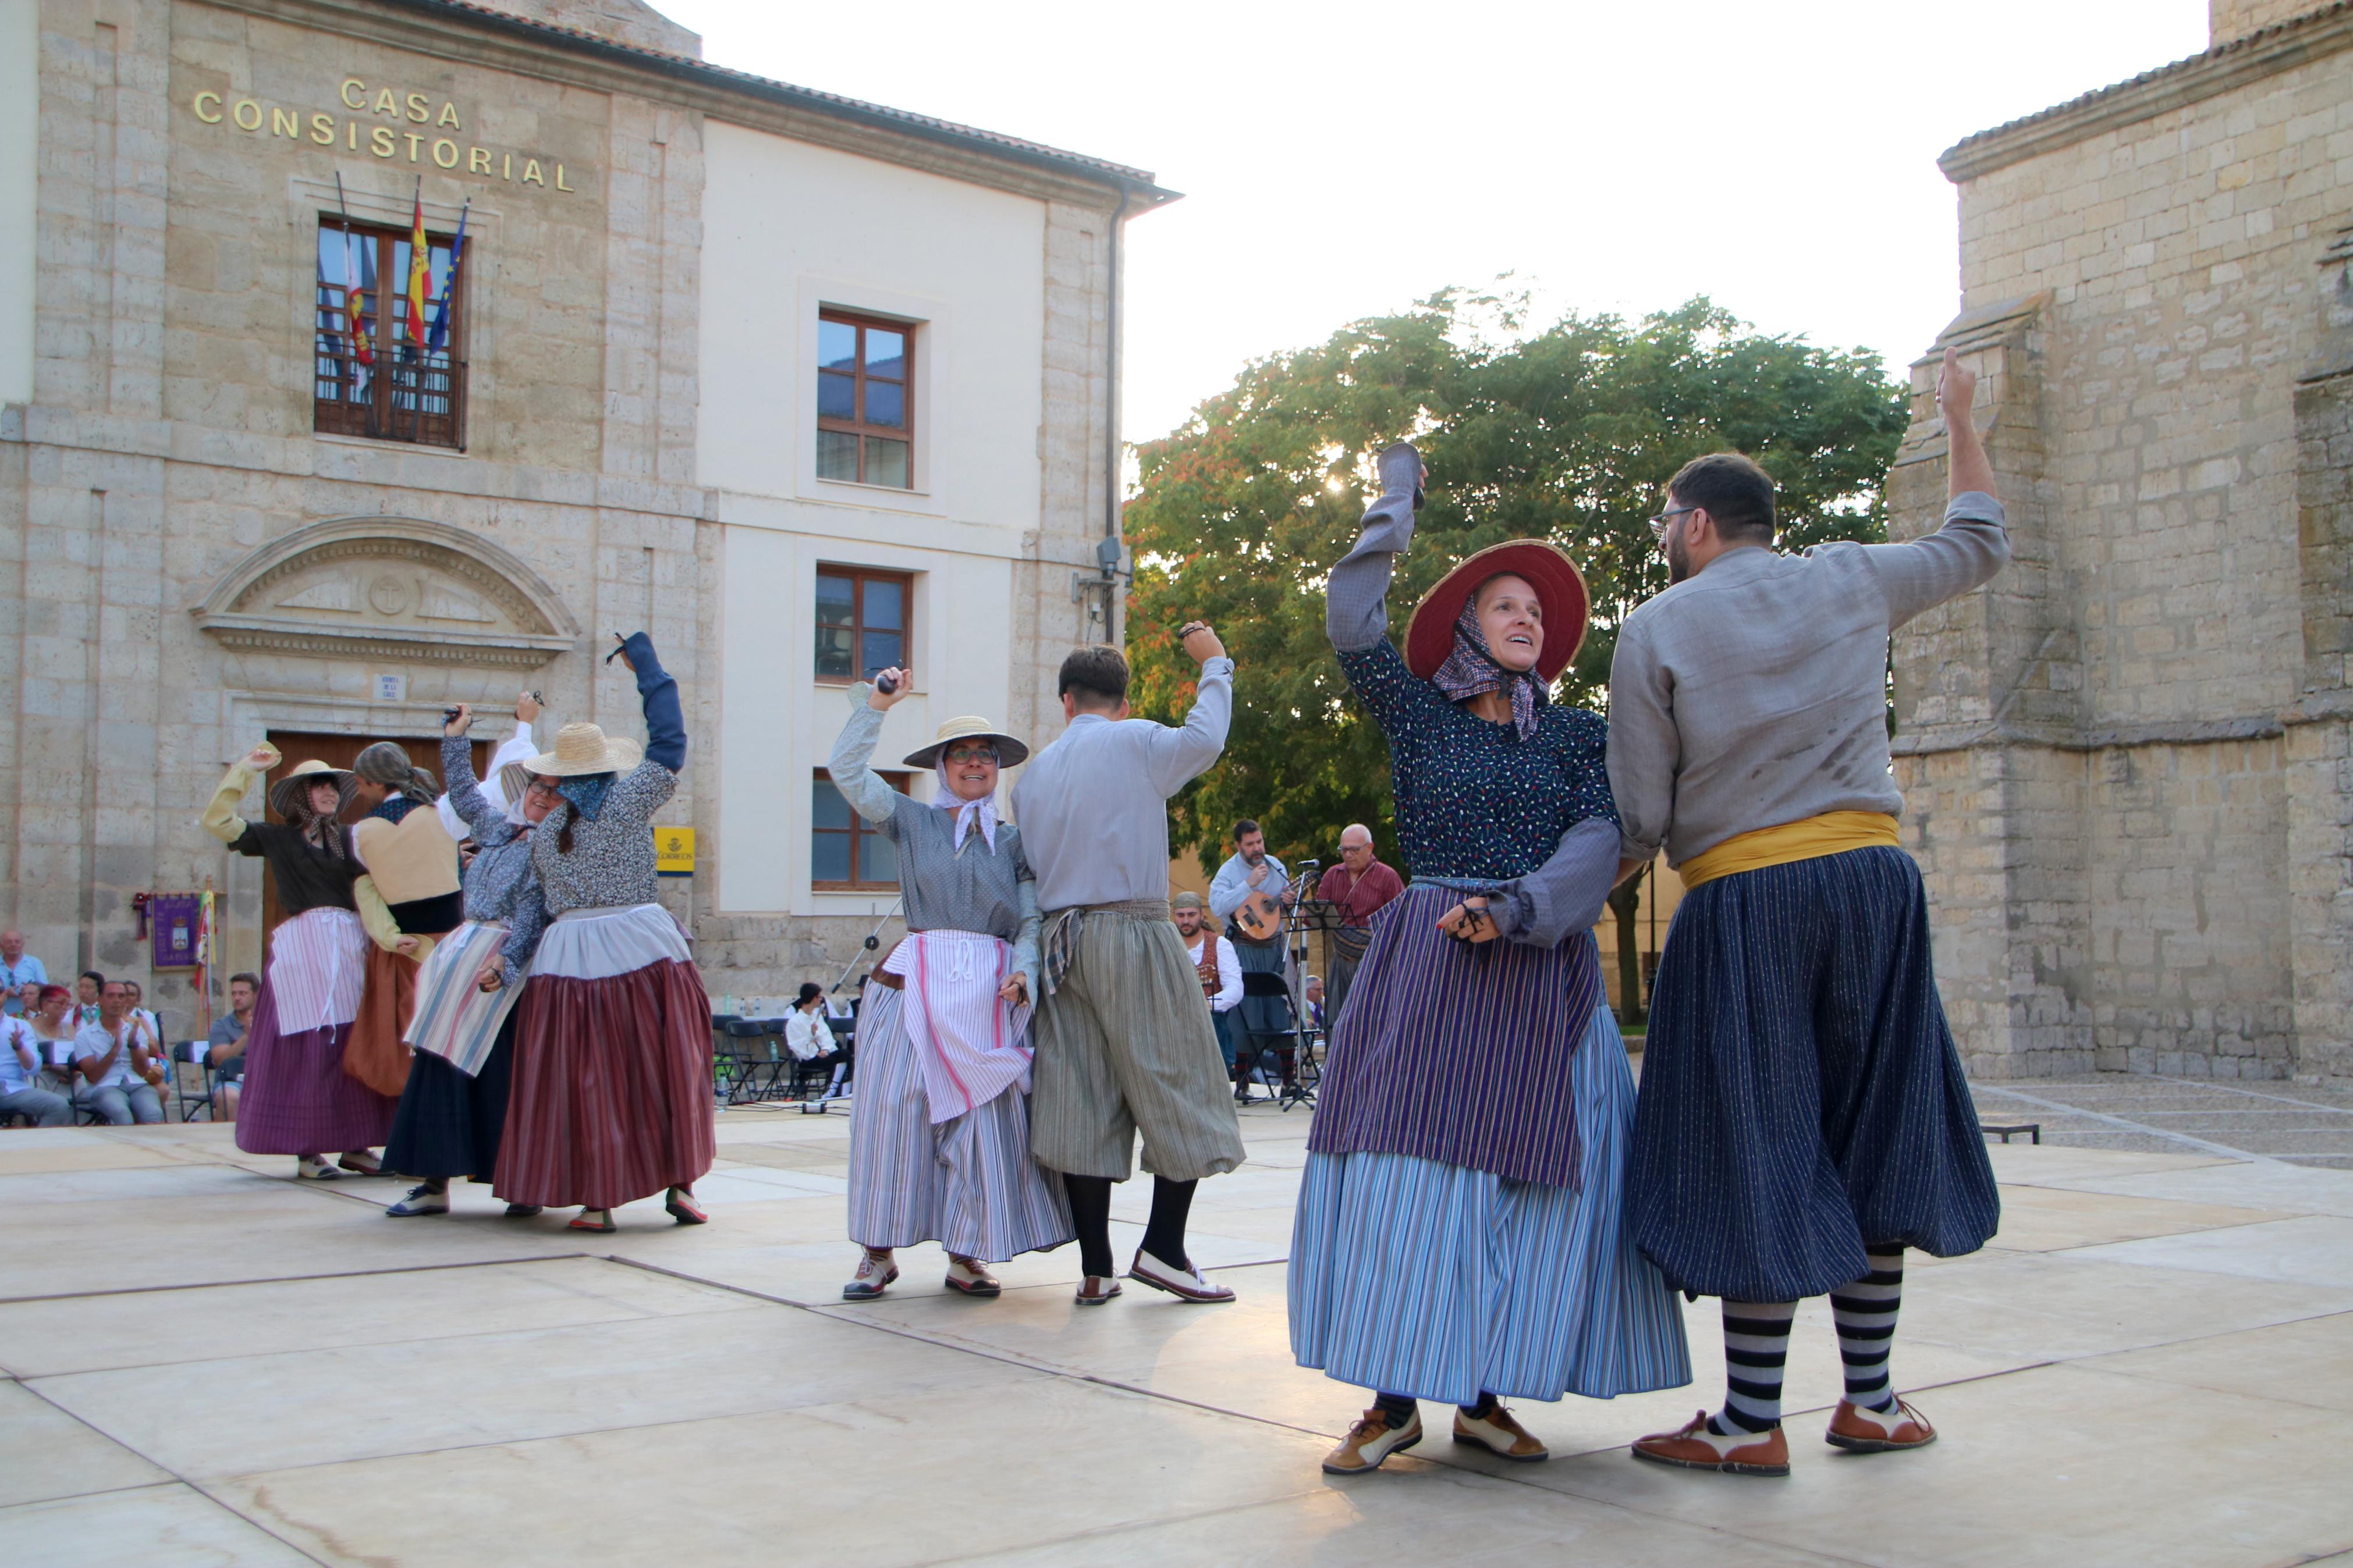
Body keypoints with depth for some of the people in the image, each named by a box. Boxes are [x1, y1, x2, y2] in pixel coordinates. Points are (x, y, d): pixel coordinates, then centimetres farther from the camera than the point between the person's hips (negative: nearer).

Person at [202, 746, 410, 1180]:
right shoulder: (276, 837, 10)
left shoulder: (348, 838, 14)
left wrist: (389, 934, -11)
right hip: (301, 945, -3)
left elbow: (366, 891, 3)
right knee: (306, 1048, -5)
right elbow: (216, 821, 2)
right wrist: (244, 771, 2)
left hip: (350, 946, 3)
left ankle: (355, 1146, 7)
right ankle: (307, 1152, -1)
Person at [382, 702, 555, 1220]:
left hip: (507, 968, -7)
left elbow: (532, 916, -16)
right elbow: (463, 793, 32)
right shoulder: (497, 827, 15)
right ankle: (435, 1182, 10)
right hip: (461, 962, 8)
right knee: (442, 1067, 5)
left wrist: (504, 963, -26)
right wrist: (456, 737, 32)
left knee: (505, 1075, -6)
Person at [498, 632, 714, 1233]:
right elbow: (669, 740, 3)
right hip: (643, 945, -2)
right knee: (665, 1065, 7)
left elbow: (540, 906, 11)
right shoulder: (629, 800, -2)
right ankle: (678, 1183, 8)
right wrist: (644, 661, 10)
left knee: (587, 1075, 5)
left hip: (569, 954, 2)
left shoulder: (543, 832, 7)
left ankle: (597, 1199, 7)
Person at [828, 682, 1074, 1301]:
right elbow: (848, 771, 0)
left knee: (988, 1122, -3)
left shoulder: (1013, 841, 14)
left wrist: (1023, 974, -10)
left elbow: (1032, 922, 8)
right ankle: (878, 1253, 11)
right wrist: (876, 704, -3)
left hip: (989, 995, 1)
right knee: (894, 1113, 0)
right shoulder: (913, 821, 10)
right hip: (915, 987, -1)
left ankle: (966, 1255, 10)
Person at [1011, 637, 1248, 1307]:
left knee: (1084, 1101, 3)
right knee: (1180, 1088, 3)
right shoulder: (1136, 743, -2)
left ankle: (1096, 1269, 4)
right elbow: (1206, 737, 11)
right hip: (1134, 933, -5)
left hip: (1062, 942, 6)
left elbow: (1030, 865, 13)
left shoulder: (1033, 773, 14)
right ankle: (1163, 1249, -1)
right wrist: (1214, 662, 23)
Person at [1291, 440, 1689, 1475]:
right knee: (1407, 1161, -7)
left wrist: (1514, 908, -18)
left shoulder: (1578, 735, 12)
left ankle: (1484, 1396, 7)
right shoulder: (1419, 715, 8)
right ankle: (1395, 1398, -2)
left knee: (1531, 1174, -2)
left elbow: (1597, 842, -1)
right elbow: (1353, 628, -4)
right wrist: (1395, 509, 5)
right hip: (1424, 965, -2)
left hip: (1541, 972, 2)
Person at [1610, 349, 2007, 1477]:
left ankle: (1752, 1422, 5)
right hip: (1871, 878, 4)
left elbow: (1640, 820, -5)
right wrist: (1962, 420, 39)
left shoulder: (1655, 629, -1)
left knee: (1758, 1153, 0)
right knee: (1868, 1135, 12)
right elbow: (1978, 546, 28)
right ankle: (1870, 1399, 19)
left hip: (1739, 902, -3)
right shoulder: (1848, 581, 9)